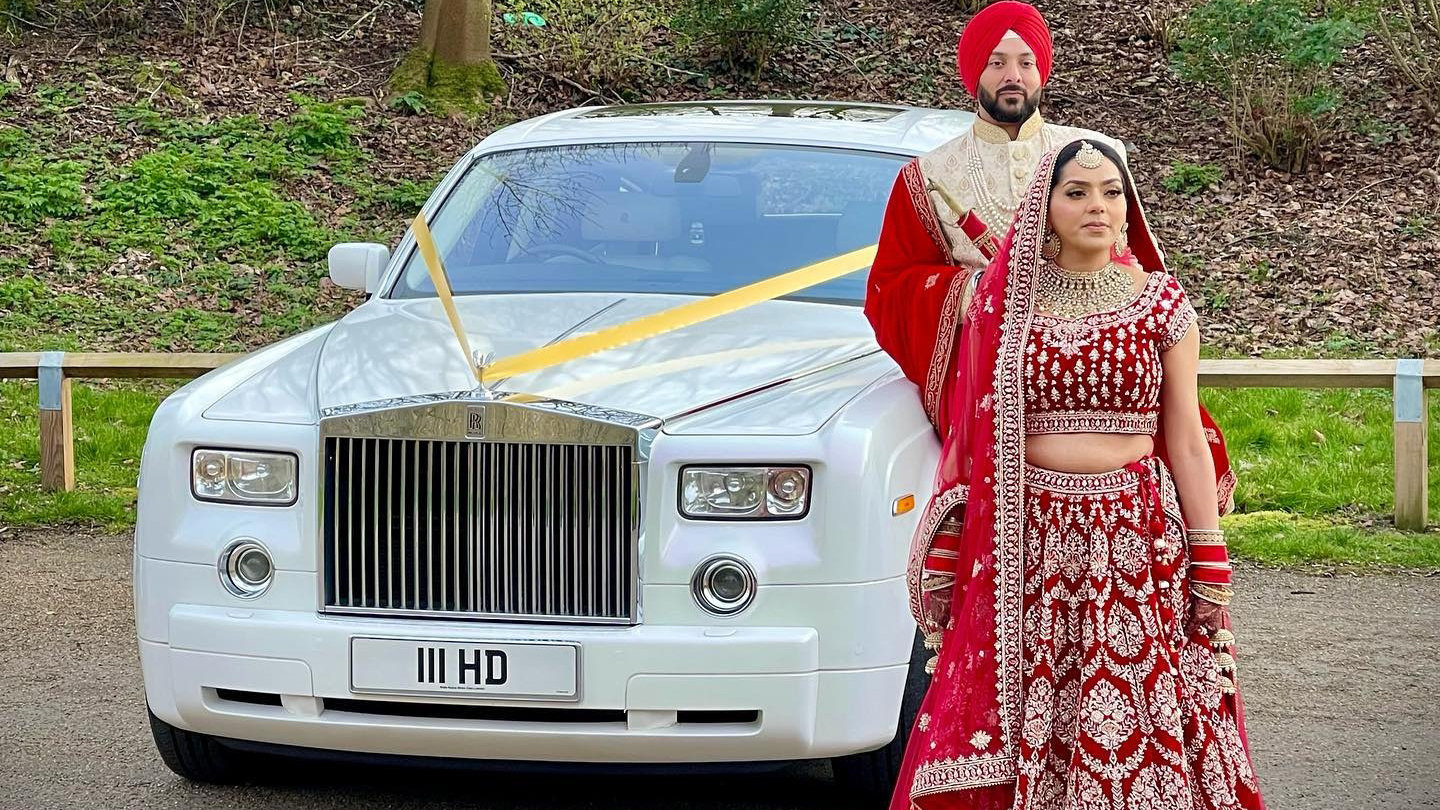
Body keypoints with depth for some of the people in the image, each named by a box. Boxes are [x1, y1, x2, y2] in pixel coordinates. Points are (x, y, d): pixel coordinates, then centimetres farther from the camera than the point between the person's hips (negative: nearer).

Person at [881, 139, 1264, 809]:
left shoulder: (1161, 300, 3)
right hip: (1027, 538, 1)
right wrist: (948, 556, 3)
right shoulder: (1001, 301, 5)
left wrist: (1211, 564, -1)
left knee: (1137, 717, -2)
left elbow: (1187, 440, 3)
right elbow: (972, 435, 7)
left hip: (1138, 535, 0)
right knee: (1016, 717, 1)